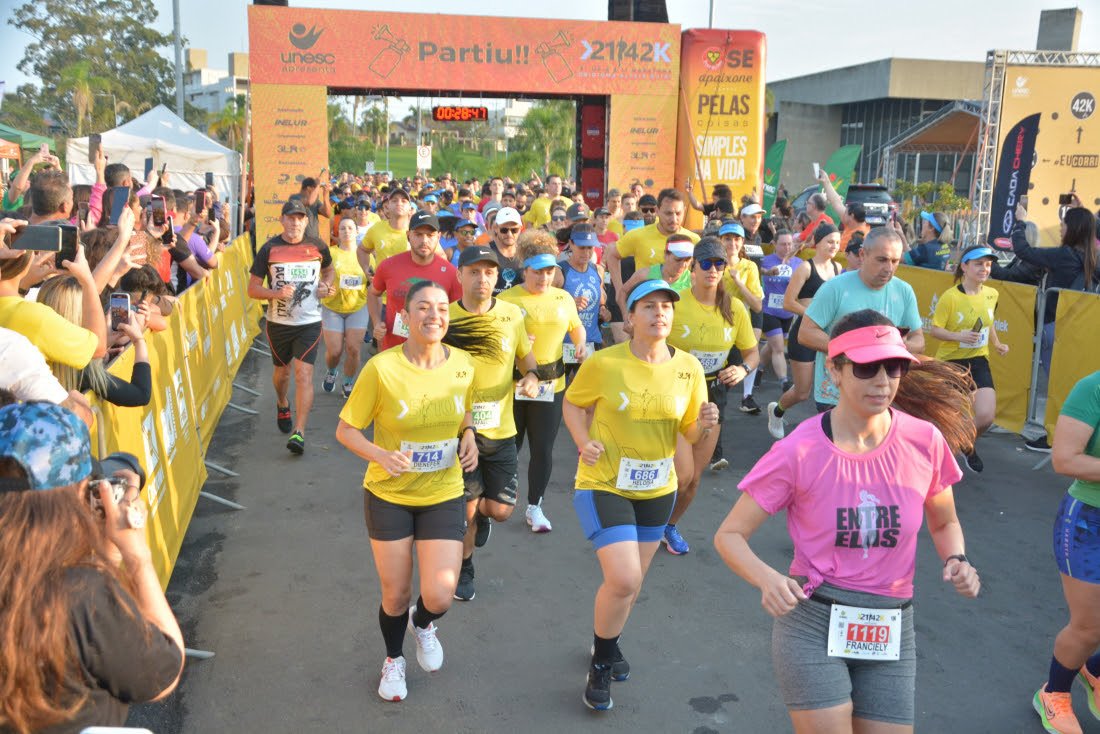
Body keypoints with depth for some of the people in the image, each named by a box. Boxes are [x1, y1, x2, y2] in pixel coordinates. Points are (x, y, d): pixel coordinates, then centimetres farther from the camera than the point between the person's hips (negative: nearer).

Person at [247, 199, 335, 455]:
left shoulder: (317, 246, -2)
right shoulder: (269, 249, -5)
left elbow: (329, 270, 19)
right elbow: (253, 289, -4)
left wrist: (326, 286, -3)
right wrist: (277, 293, -22)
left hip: (309, 321, -1)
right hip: (278, 322, 1)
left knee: (304, 374, -13)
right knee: (282, 370, 18)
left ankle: (299, 432, -14)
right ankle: (282, 405, 51)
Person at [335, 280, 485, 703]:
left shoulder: (463, 364, -9)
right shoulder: (381, 369, -19)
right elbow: (345, 430, -11)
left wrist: (468, 437, -10)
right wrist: (381, 456, -30)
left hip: (443, 495, 2)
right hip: (389, 495, -2)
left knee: (439, 596, -7)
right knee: (396, 594, 10)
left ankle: (423, 624, 32)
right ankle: (393, 659, 43)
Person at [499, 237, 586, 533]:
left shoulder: (563, 298, 7)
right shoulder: (507, 298, -6)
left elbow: (576, 326, 23)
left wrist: (580, 344, 2)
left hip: (551, 384, 3)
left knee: (543, 449, 6)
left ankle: (534, 507, 21)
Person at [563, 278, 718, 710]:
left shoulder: (688, 367, -7)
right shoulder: (603, 363, -16)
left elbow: (691, 434, 2)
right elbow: (572, 403, 1)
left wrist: (705, 426, -20)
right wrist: (584, 442, -16)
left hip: (656, 489, 4)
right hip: (604, 485, -4)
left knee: (631, 583, 17)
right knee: (623, 580, -15)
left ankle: (606, 646, 47)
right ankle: (602, 663, 14)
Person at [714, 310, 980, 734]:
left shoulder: (925, 441, -6)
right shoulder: (800, 452, -15)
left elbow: (944, 523, 13)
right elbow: (729, 535, -10)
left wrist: (956, 561, -8)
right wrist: (767, 580, -28)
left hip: (891, 629, 4)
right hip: (811, 622, -3)